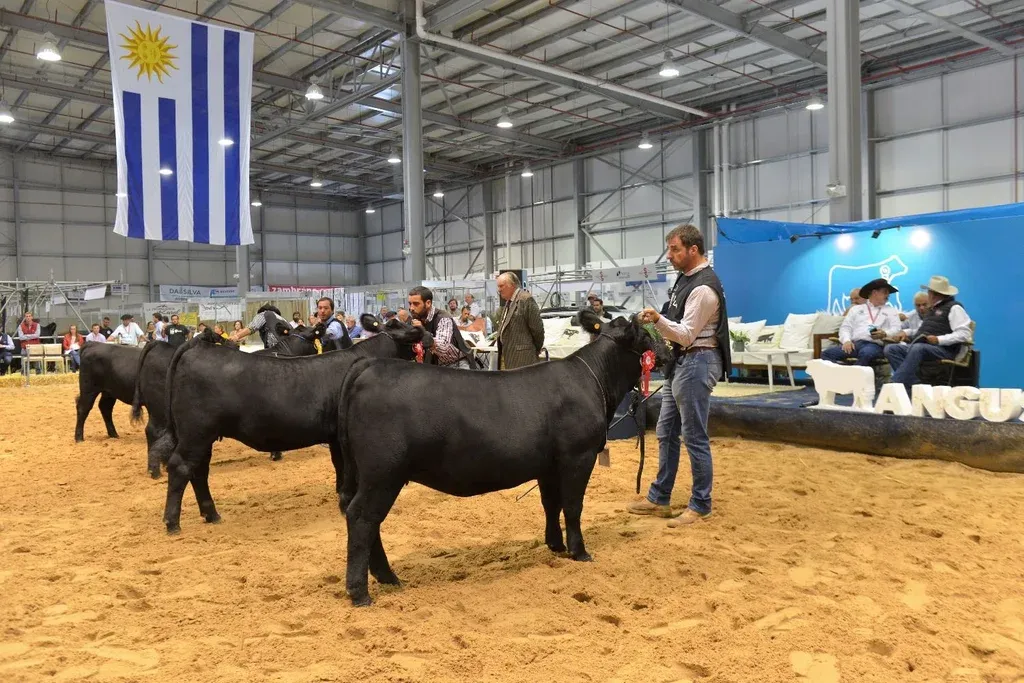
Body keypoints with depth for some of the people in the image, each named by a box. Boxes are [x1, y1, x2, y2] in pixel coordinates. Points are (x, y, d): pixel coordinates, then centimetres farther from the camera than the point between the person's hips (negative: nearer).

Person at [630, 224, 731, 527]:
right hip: (680, 361, 10)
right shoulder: (686, 277, 11)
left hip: (697, 362, -10)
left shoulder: (704, 287, -19)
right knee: (666, 432, 15)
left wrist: (658, 320, -35)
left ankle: (701, 505, 10)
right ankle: (659, 499, 25)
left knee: (694, 436, -2)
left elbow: (687, 335, -22)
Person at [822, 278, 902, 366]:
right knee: (827, 353, -27)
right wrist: (847, 340, -6)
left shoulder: (891, 311, 23)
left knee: (866, 354, -41)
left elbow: (896, 330, 9)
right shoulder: (856, 309, 26)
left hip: (875, 345, -2)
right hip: (854, 343, 2)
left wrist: (885, 334, -15)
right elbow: (845, 327, 16)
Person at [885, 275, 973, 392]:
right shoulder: (932, 309, 29)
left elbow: (964, 334, -9)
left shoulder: (953, 307, 3)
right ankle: (914, 383, -30)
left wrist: (939, 340, -18)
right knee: (890, 349, -15)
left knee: (917, 348, -38)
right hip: (918, 348, 8)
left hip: (943, 350, -8)